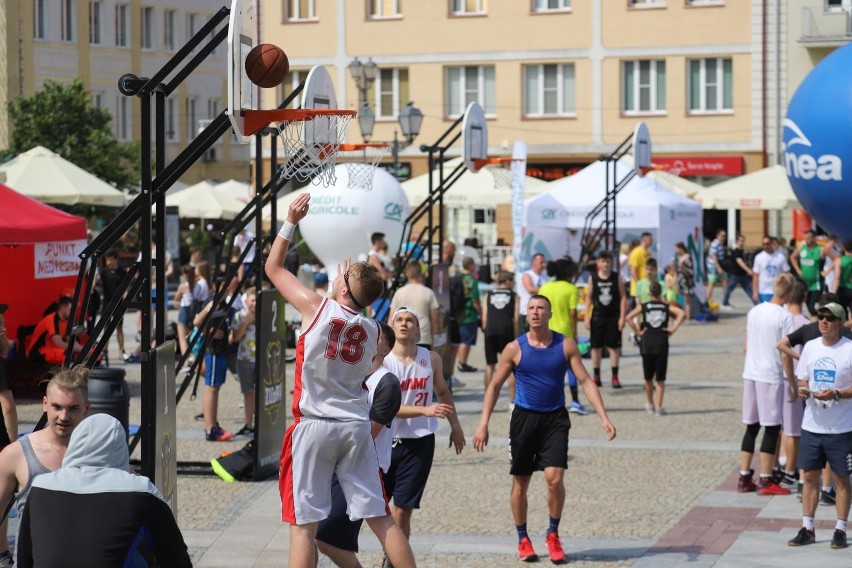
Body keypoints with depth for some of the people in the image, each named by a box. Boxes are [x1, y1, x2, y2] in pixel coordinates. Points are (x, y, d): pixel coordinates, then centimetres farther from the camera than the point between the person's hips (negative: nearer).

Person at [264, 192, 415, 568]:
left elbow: (273, 267, 2)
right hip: (357, 427, 5)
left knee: (303, 524, 0)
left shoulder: (317, 307, -9)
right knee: (380, 518, 9)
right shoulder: (372, 330, 4)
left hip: (314, 427, -4)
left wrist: (291, 221, 8)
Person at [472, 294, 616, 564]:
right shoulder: (515, 348, -3)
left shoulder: (565, 345, -2)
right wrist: (483, 423, -5)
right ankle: (523, 539, 23)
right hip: (524, 418, 0)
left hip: (555, 419, 0)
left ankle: (553, 534, 8)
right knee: (520, 483, 5)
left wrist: (603, 417, -11)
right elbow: (495, 385, 3)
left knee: (555, 478, -14)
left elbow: (586, 381, -1)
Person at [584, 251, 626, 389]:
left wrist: (622, 317, -7)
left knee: (614, 347, 0)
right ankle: (596, 376, 11)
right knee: (596, 347, 4)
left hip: (613, 317, -1)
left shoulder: (617, 278, 0)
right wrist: (586, 317, -2)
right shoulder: (592, 278, 1)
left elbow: (623, 297, 0)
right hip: (597, 316, 1)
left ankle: (615, 377, 5)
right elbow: (588, 298, 4)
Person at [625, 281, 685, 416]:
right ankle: (658, 406, -5)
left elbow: (629, 317, -8)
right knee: (660, 378, 3)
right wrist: (673, 328, -4)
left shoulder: (643, 307, 7)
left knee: (648, 377, 14)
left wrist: (637, 332, -2)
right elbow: (682, 313, -7)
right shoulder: (667, 306, 8)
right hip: (662, 342, 0)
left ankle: (650, 404, 26)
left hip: (647, 343, 0)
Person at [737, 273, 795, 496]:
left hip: (750, 374, 6)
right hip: (772, 377, -6)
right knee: (772, 428, 1)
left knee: (751, 427, 13)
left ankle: (744, 478, 14)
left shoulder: (754, 311, 7)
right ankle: (765, 481, 3)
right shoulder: (784, 317, -12)